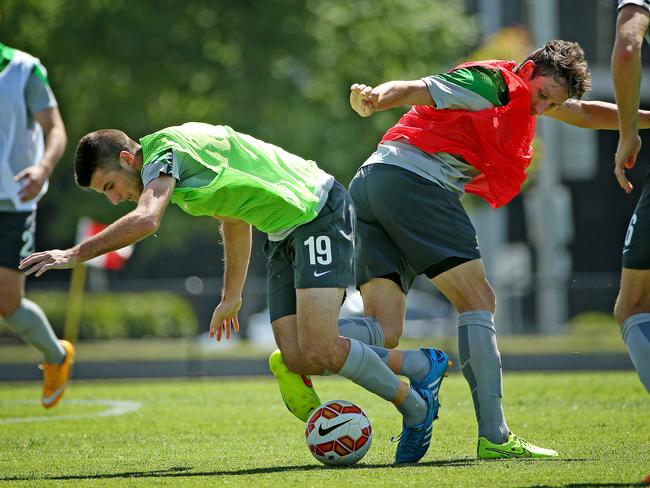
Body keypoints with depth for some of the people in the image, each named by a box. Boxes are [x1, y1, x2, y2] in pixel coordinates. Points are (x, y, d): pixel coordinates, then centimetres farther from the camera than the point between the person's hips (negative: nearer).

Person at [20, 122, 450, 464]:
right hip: (284, 234, 10)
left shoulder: (164, 150, -17)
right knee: (296, 359, -3)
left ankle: (416, 409, 1)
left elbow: (145, 220, -36)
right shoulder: (177, 165, 13)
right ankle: (420, 366, 11)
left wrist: (76, 254, -31)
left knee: (318, 350, -19)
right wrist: (231, 296, 31)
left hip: (319, 211, -10)